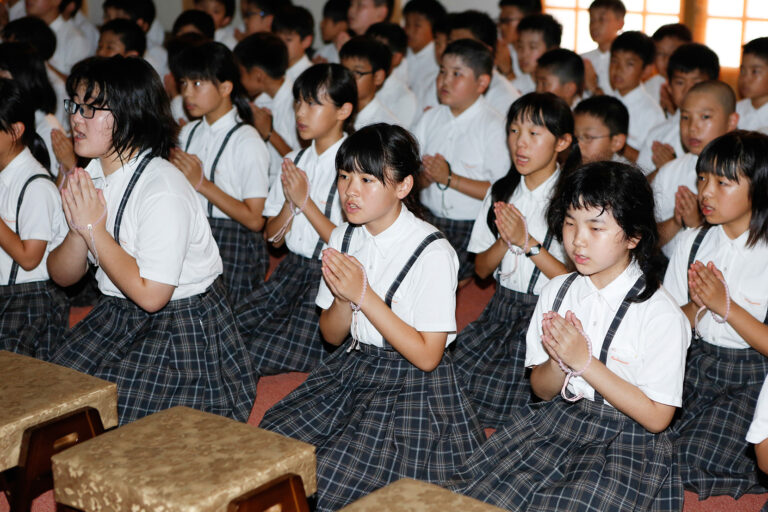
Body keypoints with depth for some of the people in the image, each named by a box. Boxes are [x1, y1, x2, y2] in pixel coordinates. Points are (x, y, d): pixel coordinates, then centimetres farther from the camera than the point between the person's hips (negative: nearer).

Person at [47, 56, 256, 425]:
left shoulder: (164, 191, -24)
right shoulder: (92, 175, 1)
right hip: (115, 318, 8)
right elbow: (62, 276, 5)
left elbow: (150, 294, -28)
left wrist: (94, 230, -22)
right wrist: (78, 232, -17)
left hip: (178, 326, -8)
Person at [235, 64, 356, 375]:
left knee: (261, 355, -16)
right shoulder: (295, 161, 8)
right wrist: (291, 203, -11)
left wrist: (305, 201, -18)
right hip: (292, 268, 7)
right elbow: (273, 238, 8)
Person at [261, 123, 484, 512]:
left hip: (410, 389, -7)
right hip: (350, 371, 7)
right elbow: (332, 335, 11)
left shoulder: (432, 253, -17)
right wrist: (344, 298, -13)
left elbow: (427, 355, -17)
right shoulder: (343, 238, 4)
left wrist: (364, 295, -21)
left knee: (327, 480, -20)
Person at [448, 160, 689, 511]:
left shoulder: (661, 315, -13)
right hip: (555, 423, 4)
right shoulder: (556, 292, 3)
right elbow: (541, 389, 10)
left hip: (626, 443, -4)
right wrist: (560, 361, -14)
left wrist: (584, 361, -18)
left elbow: (656, 417, -13)